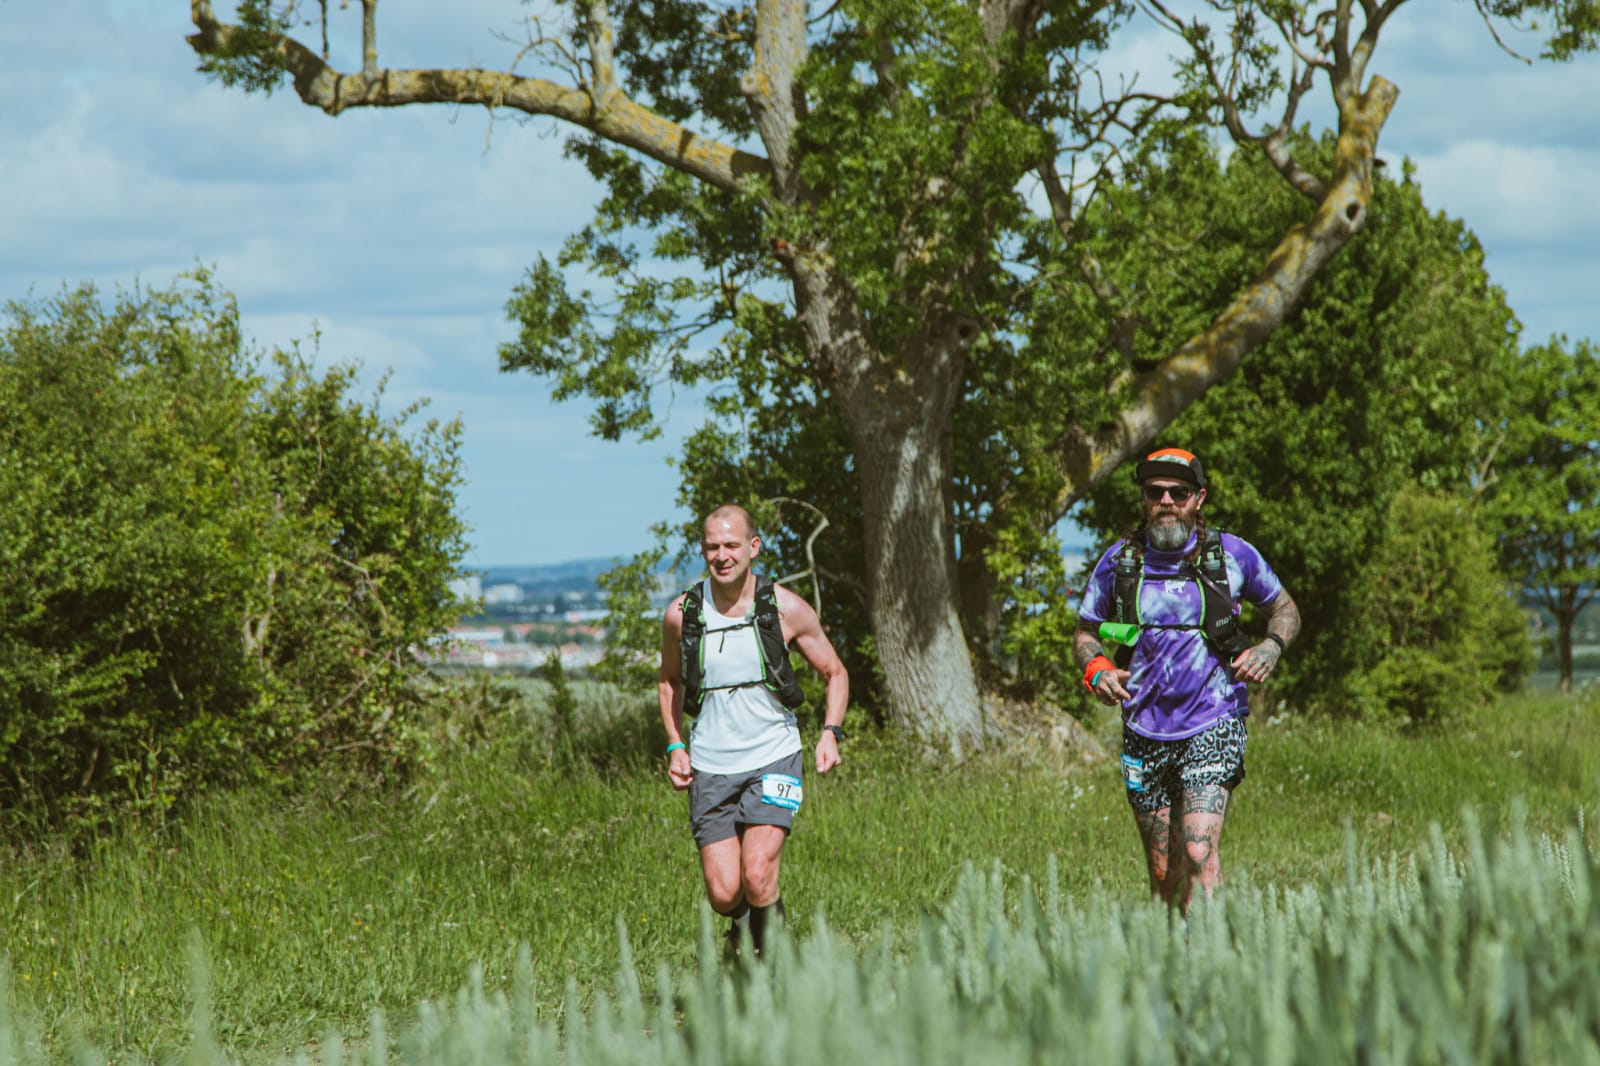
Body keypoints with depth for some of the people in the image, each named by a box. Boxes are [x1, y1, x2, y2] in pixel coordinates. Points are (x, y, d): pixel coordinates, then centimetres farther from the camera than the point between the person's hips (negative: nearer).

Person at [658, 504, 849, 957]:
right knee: (723, 894, -5)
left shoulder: (786, 609, -6)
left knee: (757, 876, -21)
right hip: (710, 767, 2)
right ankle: (743, 928, 31)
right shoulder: (682, 614, -3)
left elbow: (835, 674, 8)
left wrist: (830, 733, -8)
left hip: (773, 760, -2)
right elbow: (670, 680, 17)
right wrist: (676, 746, 5)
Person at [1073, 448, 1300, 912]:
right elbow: (1084, 633, 14)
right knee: (1163, 872, 8)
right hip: (1144, 733, 3)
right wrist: (1097, 669, -8)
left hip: (1212, 731, -3)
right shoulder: (1119, 560, 3)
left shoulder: (1231, 555, -1)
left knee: (1200, 854, -20)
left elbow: (1285, 609, 15)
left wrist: (1271, 647, -6)